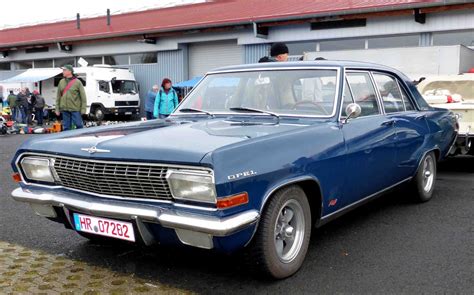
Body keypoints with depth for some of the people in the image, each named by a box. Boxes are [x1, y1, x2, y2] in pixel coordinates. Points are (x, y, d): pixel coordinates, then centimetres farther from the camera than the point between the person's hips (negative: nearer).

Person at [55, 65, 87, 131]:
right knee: (66, 127, 8)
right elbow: (58, 96, 14)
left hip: (75, 109, -4)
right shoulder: (61, 82, 10)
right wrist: (57, 108, 10)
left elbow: (83, 96, -4)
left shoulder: (77, 82, -3)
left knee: (79, 125, -1)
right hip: (65, 109, 4)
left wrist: (83, 109, -9)